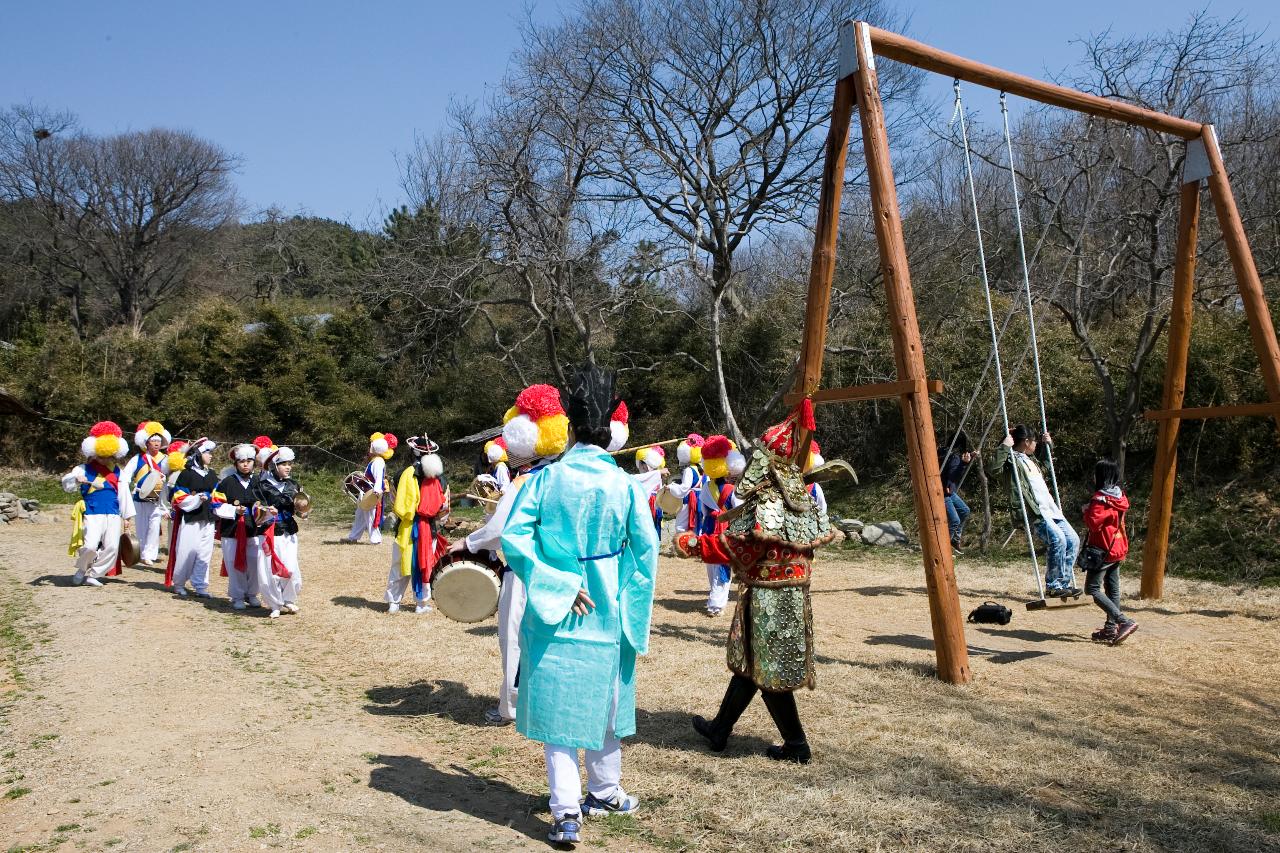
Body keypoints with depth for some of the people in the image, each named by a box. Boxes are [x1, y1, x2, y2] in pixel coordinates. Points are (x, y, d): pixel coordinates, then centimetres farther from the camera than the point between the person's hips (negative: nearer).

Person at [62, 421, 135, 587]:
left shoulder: (118, 472, 13)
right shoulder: (84, 469, 4)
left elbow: (124, 494, 14)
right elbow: (67, 484, -7)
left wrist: (128, 516, 13)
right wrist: (75, 479, -31)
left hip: (113, 515, 4)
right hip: (92, 514, -4)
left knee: (112, 547, -2)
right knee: (90, 545, -18)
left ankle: (92, 574, 13)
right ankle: (81, 570, 10)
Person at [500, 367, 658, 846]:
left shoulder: (545, 478, -8)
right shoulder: (625, 485, -7)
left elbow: (513, 537, -15)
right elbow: (646, 554, -5)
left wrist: (556, 588, -12)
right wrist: (632, 613, 6)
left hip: (554, 617, -1)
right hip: (606, 617, 1)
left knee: (558, 710, 7)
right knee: (603, 705, 18)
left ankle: (567, 814, 1)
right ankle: (604, 794, 34)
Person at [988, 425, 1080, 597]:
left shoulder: (1030, 458, 23)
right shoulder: (1011, 460, -4)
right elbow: (993, 469, -25)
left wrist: (1046, 444, 30)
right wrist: (1004, 447, -24)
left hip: (1051, 509, 10)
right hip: (1035, 512, -10)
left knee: (1073, 540, 3)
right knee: (1057, 540, -26)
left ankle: (1064, 583, 11)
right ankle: (1052, 586, -15)